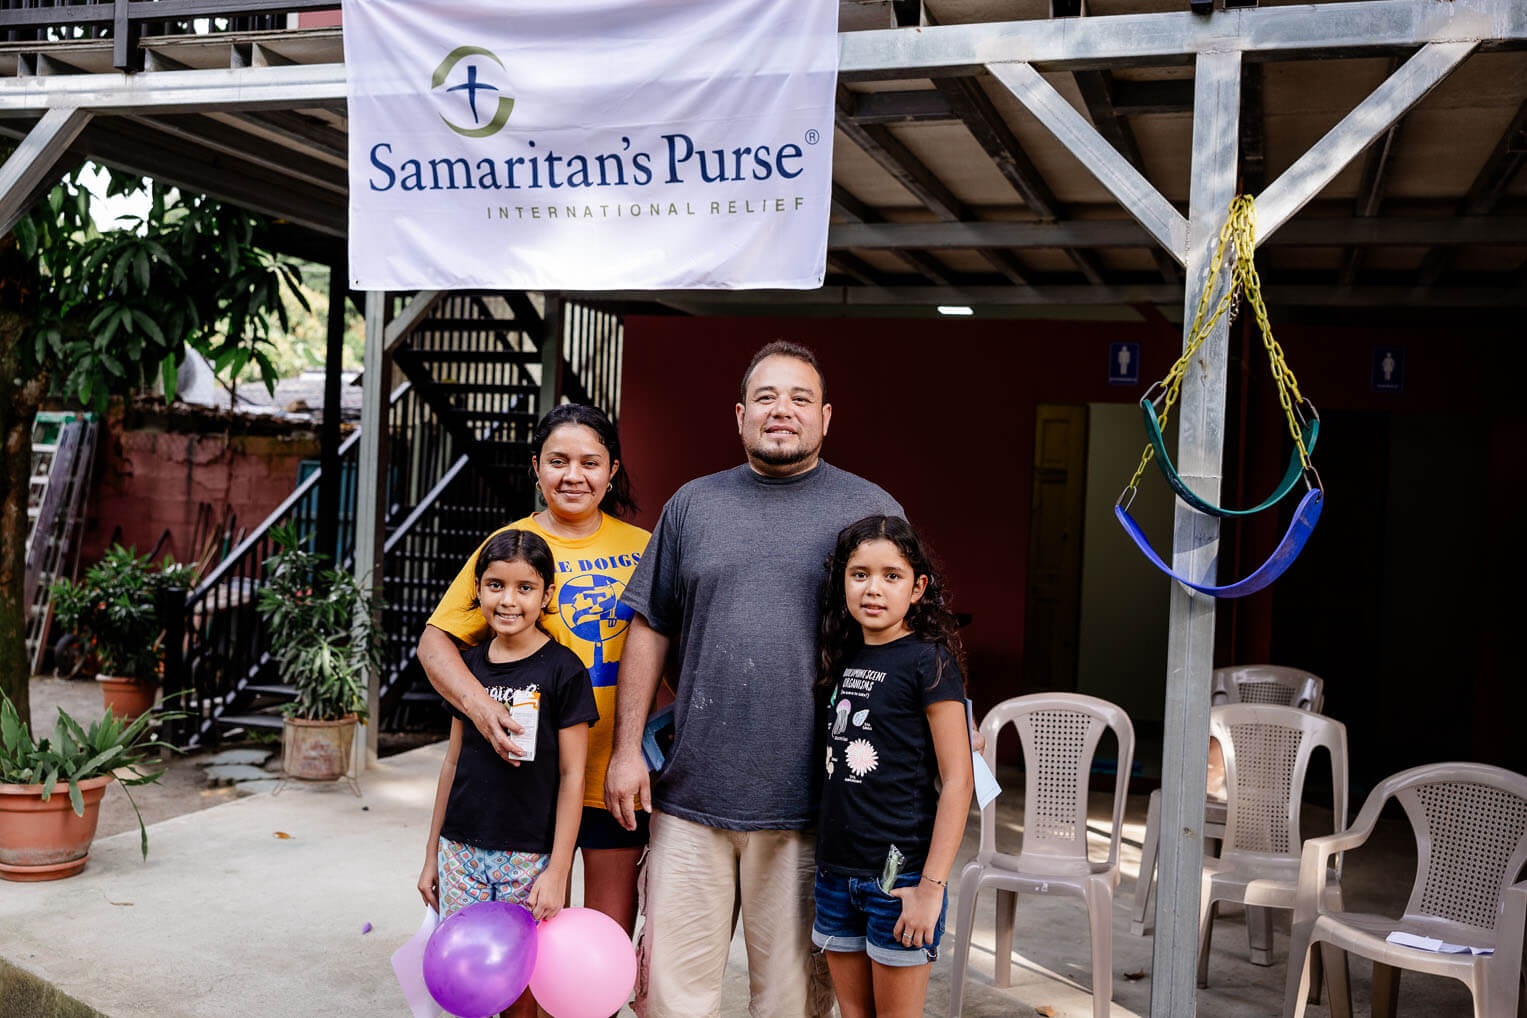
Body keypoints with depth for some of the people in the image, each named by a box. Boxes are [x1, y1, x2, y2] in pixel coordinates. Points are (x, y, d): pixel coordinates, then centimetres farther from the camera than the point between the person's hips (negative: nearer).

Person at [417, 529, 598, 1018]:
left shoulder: (563, 670, -8)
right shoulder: (470, 665, 5)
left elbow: (572, 775, -8)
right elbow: (454, 761, 12)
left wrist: (558, 871, -11)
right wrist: (432, 854, 14)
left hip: (529, 858, -4)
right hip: (461, 852, 4)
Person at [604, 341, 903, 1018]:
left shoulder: (871, 511, 4)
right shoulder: (693, 505, 10)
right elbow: (650, 631, 11)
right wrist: (627, 749, 5)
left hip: (808, 808, -1)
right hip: (689, 795, 2)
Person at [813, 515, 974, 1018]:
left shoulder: (928, 661, -11)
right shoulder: (843, 660, 8)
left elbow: (957, 782, -13)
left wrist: (932, 885, -16)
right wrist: (826, 864, 12)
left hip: (900, 875, -6)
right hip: (837, 872, 6)